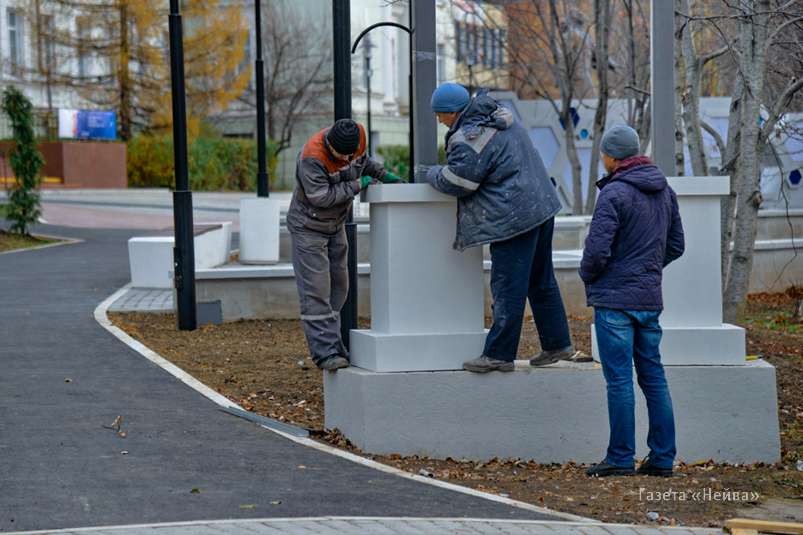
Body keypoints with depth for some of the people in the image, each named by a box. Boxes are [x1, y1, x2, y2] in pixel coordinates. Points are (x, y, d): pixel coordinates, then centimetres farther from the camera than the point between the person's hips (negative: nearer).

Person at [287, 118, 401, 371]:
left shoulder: (358, 135, -11)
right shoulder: (312, 158, -32)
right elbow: (321, 197, -30)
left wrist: (383, 175, -3)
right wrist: (358, 185, -23)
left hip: (336, 225, 7)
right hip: (308, 227, -7)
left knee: (338, 285, 10)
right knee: (315, 290, -10)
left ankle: (334, 347, 17)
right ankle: (324, 352, -10)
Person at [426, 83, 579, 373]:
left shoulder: (469, 139, -17)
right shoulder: (499, 117, 14)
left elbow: (456, 183, -13)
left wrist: (434, 174, 7)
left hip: (514, 218, -10)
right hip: (542, 206, 10)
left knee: (508, 287, -5)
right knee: (541, 281, 17)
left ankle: (499, 354, 0)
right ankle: (557, 343, 23)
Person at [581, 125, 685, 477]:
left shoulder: (614, 193, -14)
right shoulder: (664, 191, 10)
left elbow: (597, 249, -18)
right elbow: (676, 245, 16)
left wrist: (588, 276, 0)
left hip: (615, 298, -7)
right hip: (651, 298, 7)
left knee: (619, 380, -3)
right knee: (653, 376, 10)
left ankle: (621, 458, 2)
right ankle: (662, 458, 13)